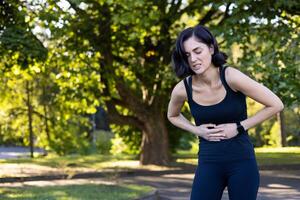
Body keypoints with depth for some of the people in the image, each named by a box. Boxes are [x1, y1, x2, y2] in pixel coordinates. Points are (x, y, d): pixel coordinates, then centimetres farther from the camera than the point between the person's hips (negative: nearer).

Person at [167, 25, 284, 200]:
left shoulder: (231, 77, -16)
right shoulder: (182, 89, -7)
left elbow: (276, 105, -10)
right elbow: (173, 116, 17)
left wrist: (239, 127, -11)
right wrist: (197, 130, -1)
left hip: (242, 161, -2)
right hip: (208, 163, 2)